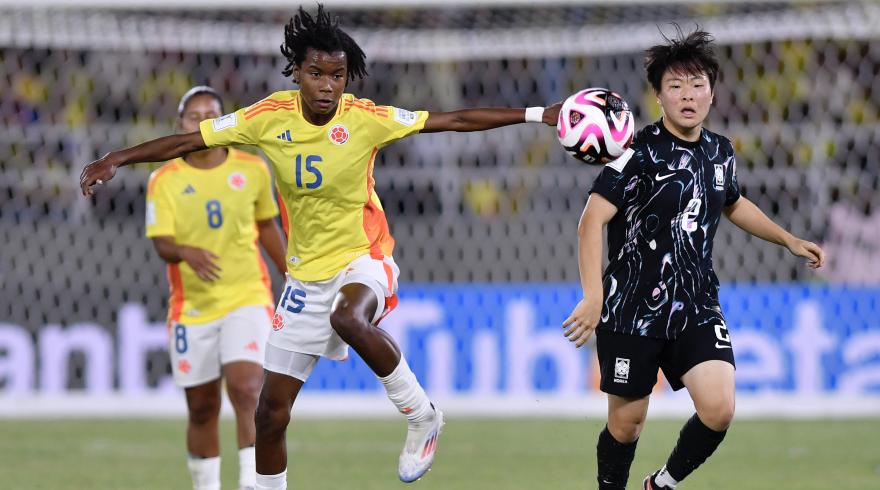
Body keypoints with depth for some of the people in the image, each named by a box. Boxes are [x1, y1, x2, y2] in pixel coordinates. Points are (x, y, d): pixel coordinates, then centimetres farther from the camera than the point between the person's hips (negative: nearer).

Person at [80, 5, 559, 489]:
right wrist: (117, 158, -12)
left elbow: (456, 120, -11)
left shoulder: (364, 119, -15)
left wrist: (536, 114, -13)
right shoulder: (270, 117, -10)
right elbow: (187, 141, -5)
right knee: (270, 414, 3)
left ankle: (422, 418, -18)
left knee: (348, 318, -39)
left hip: (363, 261, -3)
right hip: (306, 275, 3)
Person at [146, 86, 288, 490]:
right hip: (192, 307, 1)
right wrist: (187, 252, -33)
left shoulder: (253, 170, 2)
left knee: (246, 391, -20)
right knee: (202, 410, 7)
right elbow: (161, 244, -11)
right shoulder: (164, 180, -3)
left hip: (247, 300, -1)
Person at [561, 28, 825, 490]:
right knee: (626, 422, 4)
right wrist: (593, 297, -32)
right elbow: (592, 220, -22)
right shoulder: (640, 153, -14)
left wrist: (789, 240, 31)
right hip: (632, 311, -4)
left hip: (696, 308, 5)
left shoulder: (720, 152, 6)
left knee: (718, 409, -12)